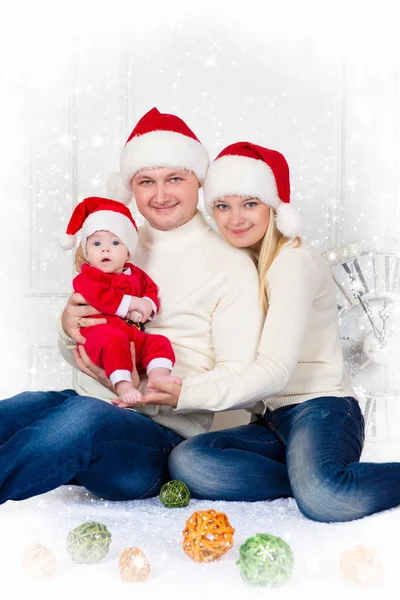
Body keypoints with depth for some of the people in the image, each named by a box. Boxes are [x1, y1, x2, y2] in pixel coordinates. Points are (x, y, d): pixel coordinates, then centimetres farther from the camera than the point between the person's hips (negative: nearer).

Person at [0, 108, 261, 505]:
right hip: (86, 402, 4)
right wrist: (69, 331, -6)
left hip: (164, 434, -4)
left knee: (82, 418, -37)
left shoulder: (230, 264, -1)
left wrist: (147, 391, -20)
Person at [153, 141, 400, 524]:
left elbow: (275, 371, -18)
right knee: (185, 462, -24)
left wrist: (187, 395, -27)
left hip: (319, 409, -6)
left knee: (321, 496, -38)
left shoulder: (294, 259, -7)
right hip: (270, 423, 6)